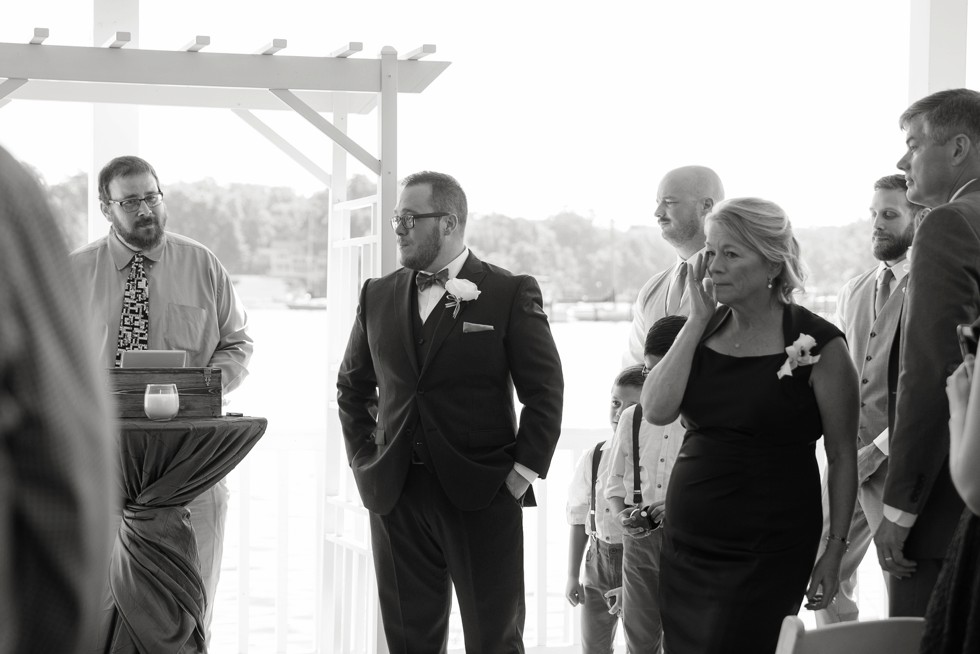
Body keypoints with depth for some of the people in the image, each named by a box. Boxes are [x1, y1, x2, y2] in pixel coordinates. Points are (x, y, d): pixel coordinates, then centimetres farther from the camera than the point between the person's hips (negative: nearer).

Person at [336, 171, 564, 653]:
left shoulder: (511, 294, -2)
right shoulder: (378, 295, 11)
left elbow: (545, 391, -3)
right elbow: (352, 387, 21)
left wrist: (522, 472, -8)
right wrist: (363, 459, 10)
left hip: (482, 498, -4)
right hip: (395, 496, 4)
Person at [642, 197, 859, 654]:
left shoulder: (817, 343, -7)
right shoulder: (701, 332, 7)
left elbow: (842, 456, -3)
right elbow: (657, 411, -7)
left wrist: (835, 550, -5)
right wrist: (698, 322, -7)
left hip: (768, 553, -5)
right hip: (685, 544, 5)